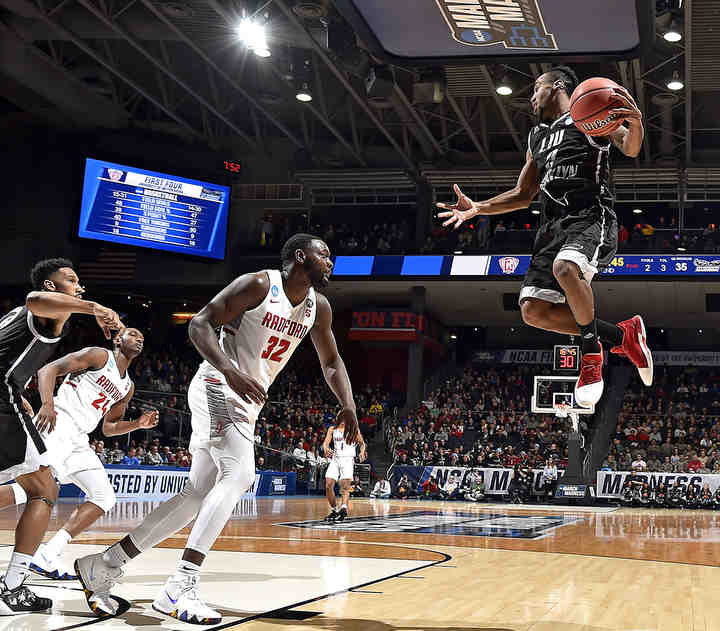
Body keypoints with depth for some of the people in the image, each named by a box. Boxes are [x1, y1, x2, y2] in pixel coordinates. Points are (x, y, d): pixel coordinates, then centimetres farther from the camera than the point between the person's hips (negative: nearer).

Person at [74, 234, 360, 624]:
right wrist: (229, 369, -31)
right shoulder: (258, 285, -13)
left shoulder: (318, 307, 9)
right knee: (239, 474, -27)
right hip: (218, 388, -9)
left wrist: (347, 404, 1)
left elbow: (331, 362, 19)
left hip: (247, 402, 9)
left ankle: (103, 565, 16)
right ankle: (178, 588, -31)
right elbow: (200, 324, -16)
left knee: (198, 495, 7)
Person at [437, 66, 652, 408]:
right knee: (534, 310, -9)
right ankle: (622, 335, 6)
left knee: (565, 268, -38)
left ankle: (592, 352, -17)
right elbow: (523, 195, 32)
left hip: (592, 216, -7)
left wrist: (635, 122, -31)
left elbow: (630, 149, -8)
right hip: (553, 223, 7)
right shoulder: (537, 136, 27)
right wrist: (477, 208, 19)